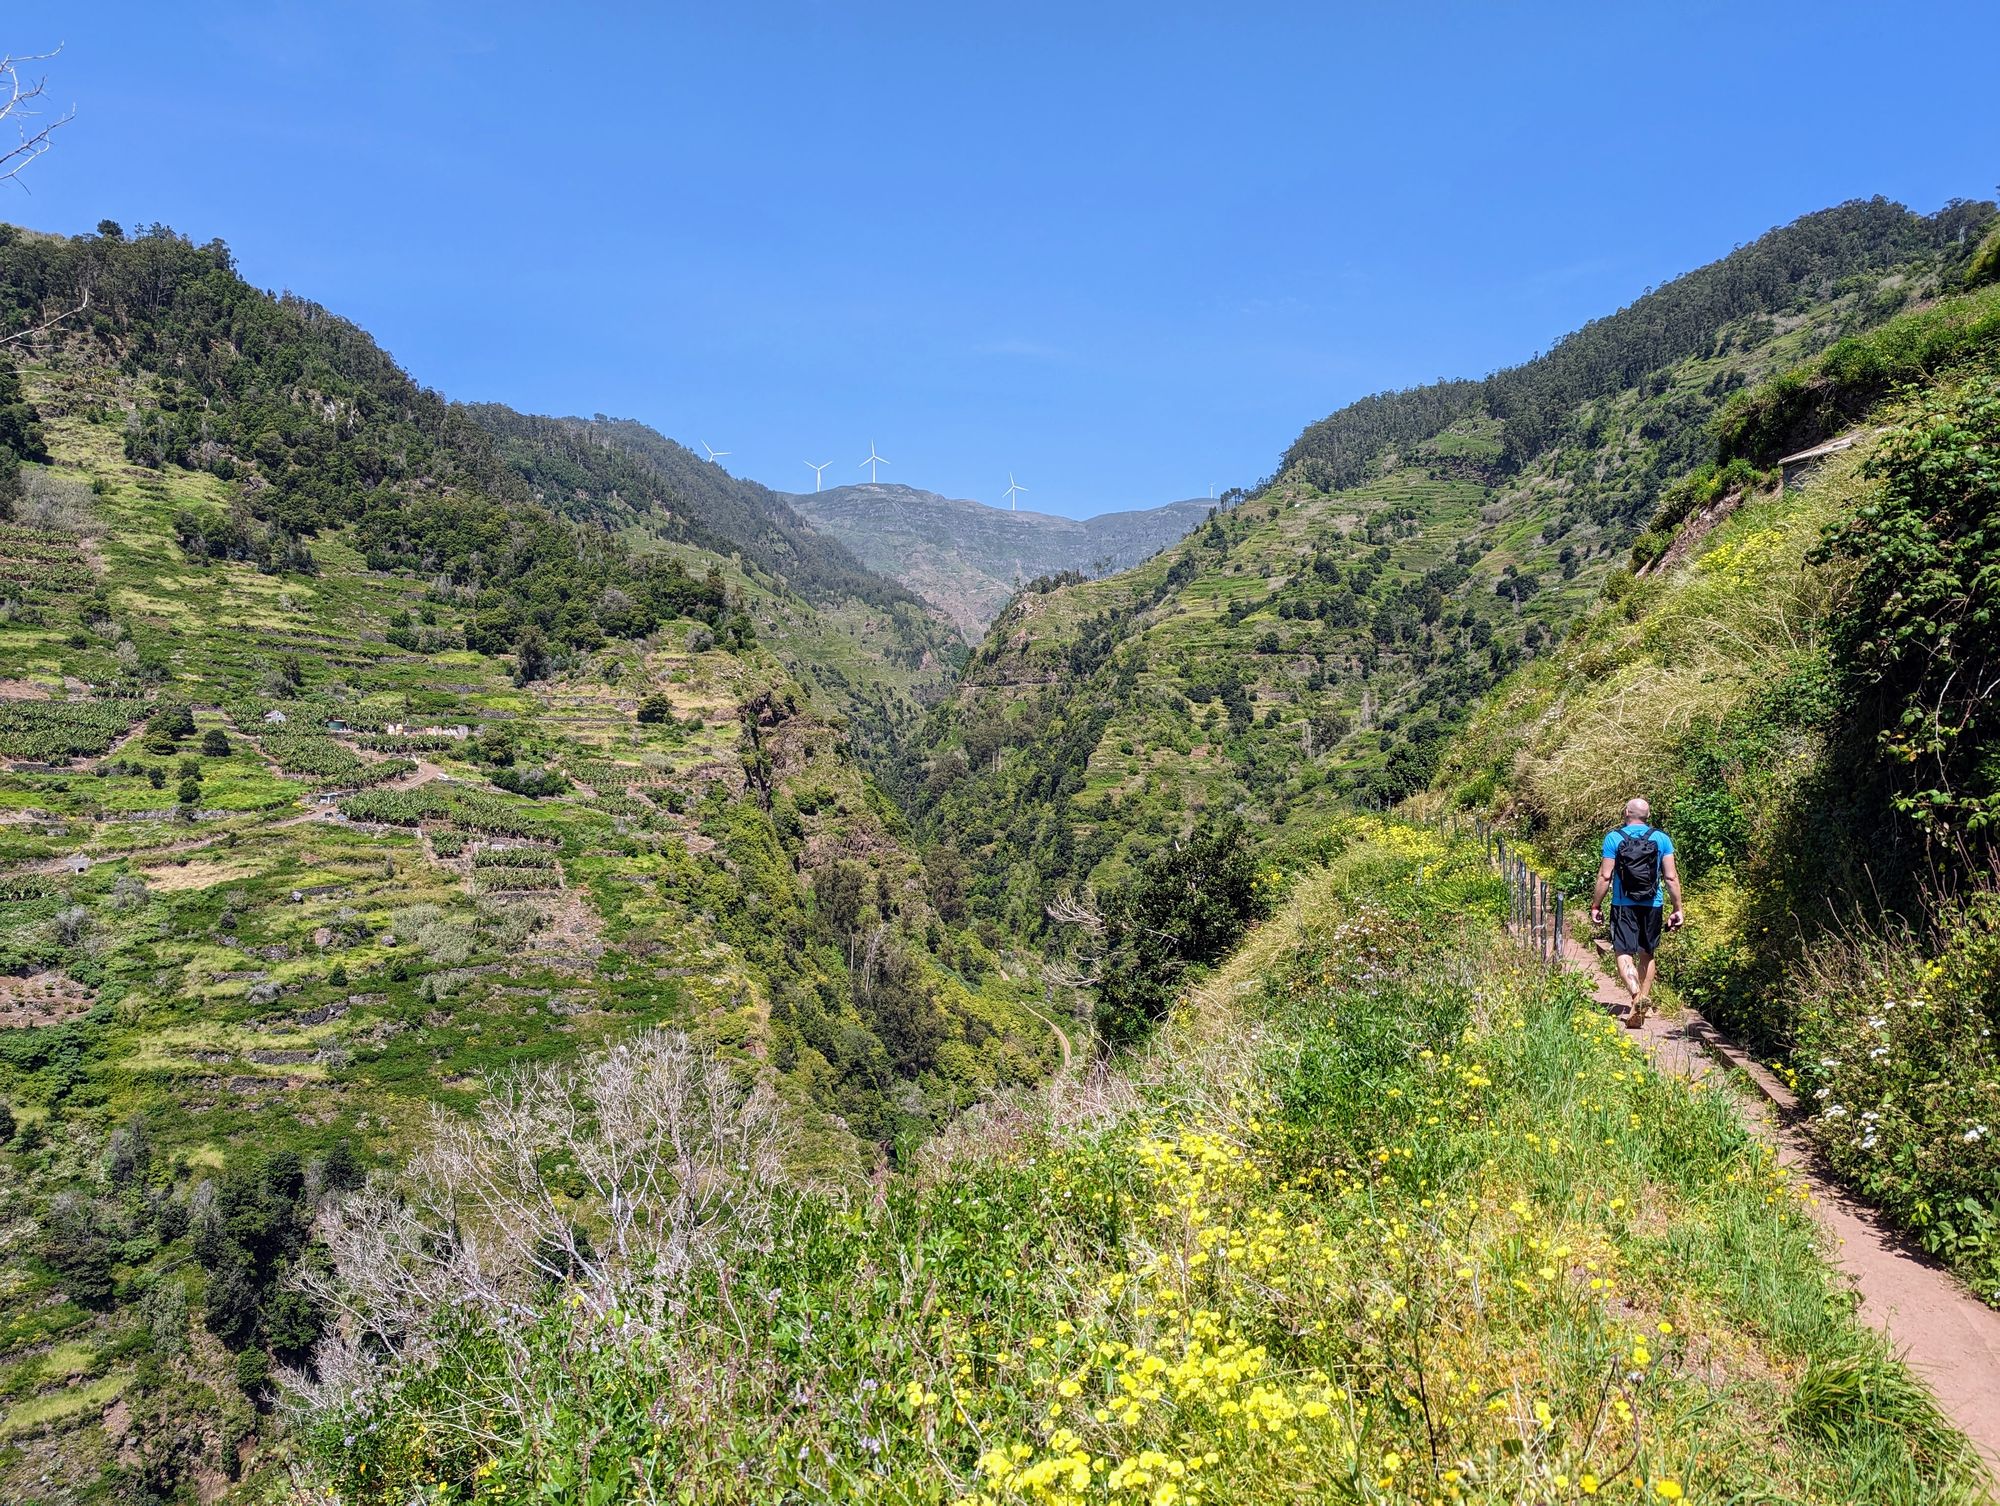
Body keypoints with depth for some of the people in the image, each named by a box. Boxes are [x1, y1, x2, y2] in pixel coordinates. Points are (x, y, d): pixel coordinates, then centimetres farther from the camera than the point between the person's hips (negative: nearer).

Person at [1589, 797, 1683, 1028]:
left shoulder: (1613, 838, -5)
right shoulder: (1661, 838, 2)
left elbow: (1605, 876, -7)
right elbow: (1671, 877, 0)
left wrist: (1595, 906, 1)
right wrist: (1677, 909, 7)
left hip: (1623, 905, -3)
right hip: (1652, 906, 3)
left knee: (1624, 954, -6)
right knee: (1647, 955, 16)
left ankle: (1637, 995, -29)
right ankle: (1643, 1002, 22)